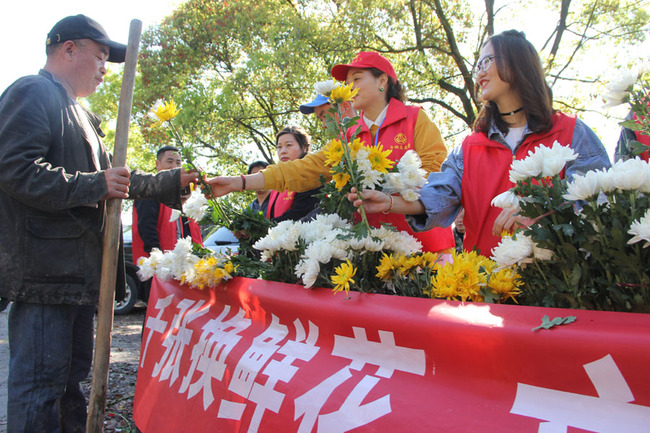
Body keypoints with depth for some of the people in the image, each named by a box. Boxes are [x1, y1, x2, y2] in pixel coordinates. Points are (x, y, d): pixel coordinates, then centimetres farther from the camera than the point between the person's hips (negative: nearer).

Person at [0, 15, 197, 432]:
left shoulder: (80, 115, 24)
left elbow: (114, 178, 28)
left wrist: (172, 181, 25)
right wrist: (94, 185, -20)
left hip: (78, 268, 10)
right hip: (46, 268, -10)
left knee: (73, 371, 18)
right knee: (41, 380, -5)